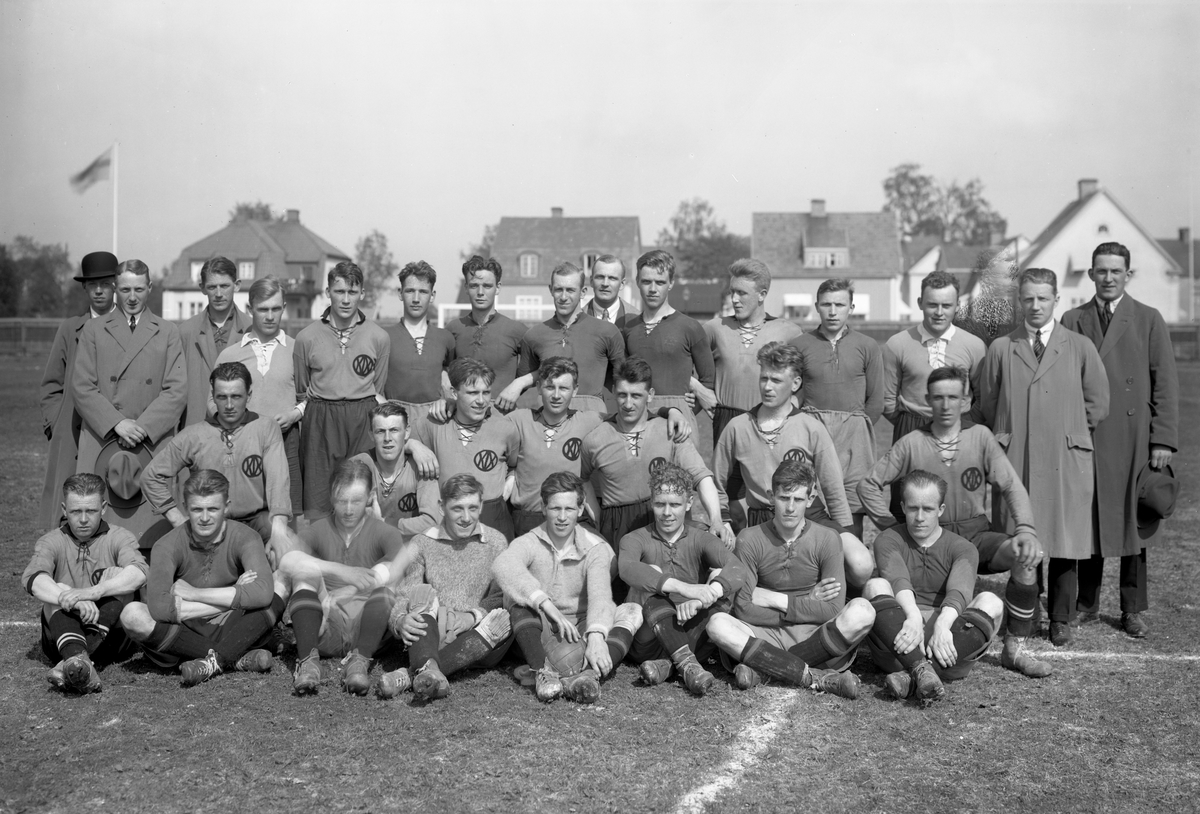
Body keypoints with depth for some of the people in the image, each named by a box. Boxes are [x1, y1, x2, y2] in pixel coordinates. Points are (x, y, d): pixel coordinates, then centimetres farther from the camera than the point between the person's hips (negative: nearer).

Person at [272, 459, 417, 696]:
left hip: (368, 631, -1)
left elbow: (404, 566, -16)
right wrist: (341, 571, -28)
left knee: (386, 575, -23)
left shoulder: (384, 533, 7)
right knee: (305, 573, -18)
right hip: (325, 634, 1)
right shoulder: (318, 531, 11)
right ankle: (307, 661, -33)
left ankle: (360, 660, -37)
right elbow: (286, 561, -12)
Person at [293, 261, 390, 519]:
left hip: (363, 423, 0)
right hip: (319, 422, 0)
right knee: (317, 499, -2)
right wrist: (298, 410, 4)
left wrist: (361, 411, 5)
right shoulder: (307, 337, 5)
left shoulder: (379, 337, 5)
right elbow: (301, 390, 16)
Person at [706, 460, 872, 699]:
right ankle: (816, 677, -30)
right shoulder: (750, 540, 0)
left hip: (815, 636, 1)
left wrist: (776, 600, -8)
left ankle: (762, 667, -24)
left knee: (861, 611, -28)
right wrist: (806, 605, -7)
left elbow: (833, 610, -8)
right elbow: (743, 609, -9)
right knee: (717, 624, -28)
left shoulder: (827, 539, 1)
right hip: (768, 637, 0)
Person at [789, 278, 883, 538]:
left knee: (853, 506, -2)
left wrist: (857, 429, 4)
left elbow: (876, 400, 8)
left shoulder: (867, 347, 7)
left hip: (854, 434, 0)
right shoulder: (798, 345, 7)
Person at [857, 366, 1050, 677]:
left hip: (976, 533, 2)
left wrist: (1025, 530, -18)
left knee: (1026, 554, -28)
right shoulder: (911, 444, 1)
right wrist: (894, 527, -2)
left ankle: (1015, 649, -10)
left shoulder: (980, 436, 3)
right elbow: (868, 485, 5)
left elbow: (1011, 486, -2)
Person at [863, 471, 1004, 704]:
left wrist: (942, 625, -34)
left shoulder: (962, 548, 10)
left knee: (990, 602, -24)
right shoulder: (888, 540, 10)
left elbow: (959, 591, -12)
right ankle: (921, 669, -46)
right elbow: (898, 581, -13)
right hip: (899, 647, -1)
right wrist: (913, 617, -35)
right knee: (876, 586, -23)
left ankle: (911, 676, -41)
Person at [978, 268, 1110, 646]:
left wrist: (1068, 430, 8)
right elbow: (987, 406, 12)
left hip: (1067, 461, 0)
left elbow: (1097, 405, 9)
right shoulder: (1000, 349, 6)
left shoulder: (1080, 347, 6)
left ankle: (1060, 620, 17)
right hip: (1016, 459, 0)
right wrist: (1008, 434, 6)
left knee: (1065, 541, 3)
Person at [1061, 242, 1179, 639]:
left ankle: (1133, 610, 15)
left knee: (1133, 521, 4)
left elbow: (1165, 383, 2)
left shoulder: (1149, 320, 5)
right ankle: (1086, 603, 18)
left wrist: (1163, 440, -5)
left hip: (1133, 438, -1)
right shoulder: (1072, 320, 8)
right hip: (1084, 438, 1)